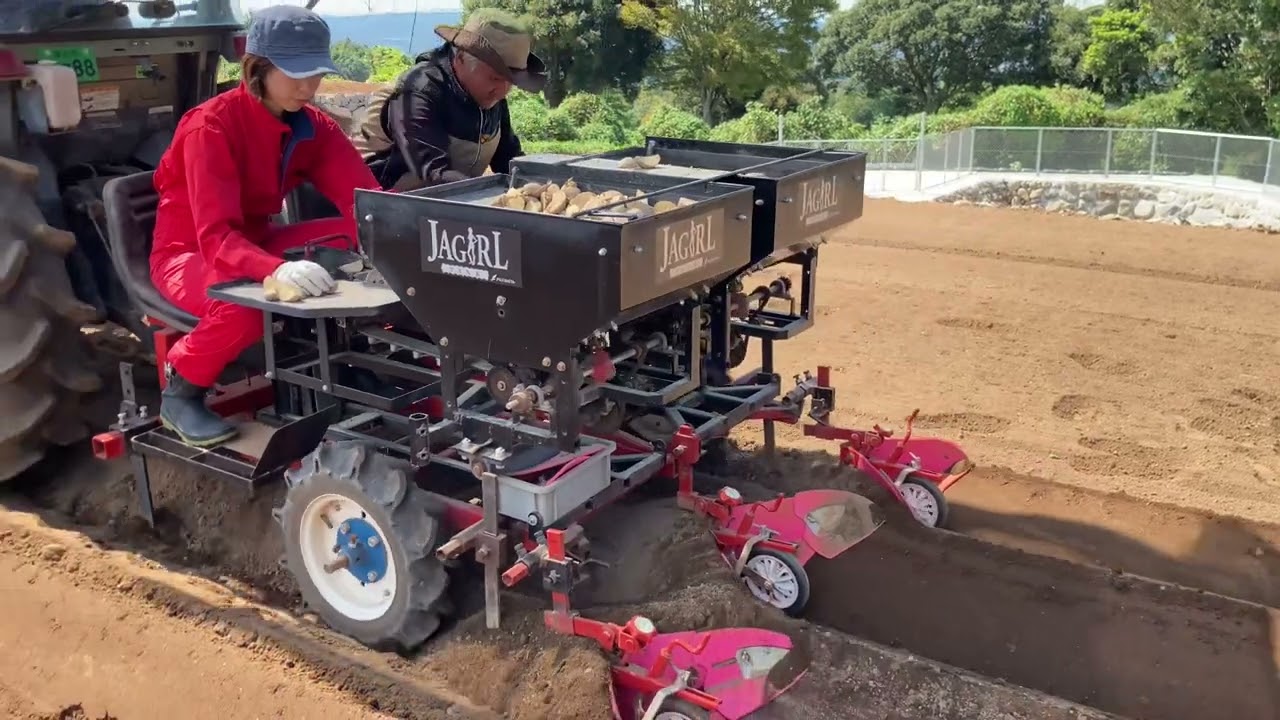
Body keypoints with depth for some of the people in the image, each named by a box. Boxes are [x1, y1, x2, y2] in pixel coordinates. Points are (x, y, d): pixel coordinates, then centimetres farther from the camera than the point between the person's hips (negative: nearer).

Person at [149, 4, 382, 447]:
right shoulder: (211, 127, -25)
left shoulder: (313, 125, -6)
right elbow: (217, 236, -35)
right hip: (189, 253, -6)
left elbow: (363, 198, -16)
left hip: (258, 243, 6)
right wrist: (277, 270, -54)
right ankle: (179, 394, -8)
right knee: (245, 310, -39)